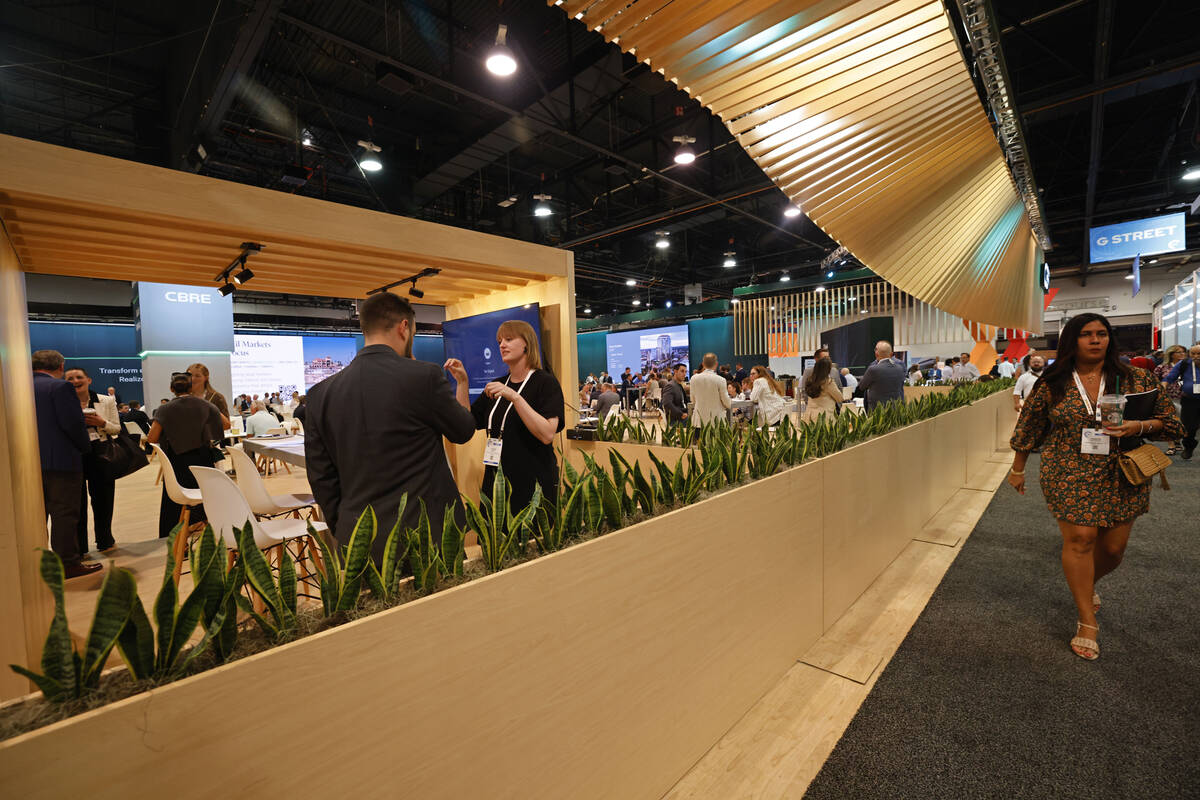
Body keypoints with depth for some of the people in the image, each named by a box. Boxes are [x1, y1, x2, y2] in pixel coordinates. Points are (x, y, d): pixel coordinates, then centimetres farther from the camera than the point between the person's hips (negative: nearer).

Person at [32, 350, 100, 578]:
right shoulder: (61, 387, -12)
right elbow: (73, 424, -17)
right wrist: (86, 447, -2)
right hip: (60, 461, -7)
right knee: (64, 514, -1)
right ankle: (68, 563, 4)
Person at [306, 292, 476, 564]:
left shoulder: (321, 393, 1)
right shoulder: (424, 376, -14)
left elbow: (320, 478, 6)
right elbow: (464, 431, 1)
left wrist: (343, 530, 16)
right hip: (425, 540, -4)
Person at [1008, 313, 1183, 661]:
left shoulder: (1135, 380, 2)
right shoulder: (1051, 385, -2)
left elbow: (1170, 422, 6)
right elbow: (1028, 428, 5)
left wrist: (1138, 426, -16)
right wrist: (1018, 469, 8)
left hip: (1121, 477, 2)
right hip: (1069, 475, -2)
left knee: (1113, 547, 8)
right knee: (1080, 538, -8)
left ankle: (1087, 584, 41)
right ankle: (1087, 622, 6)